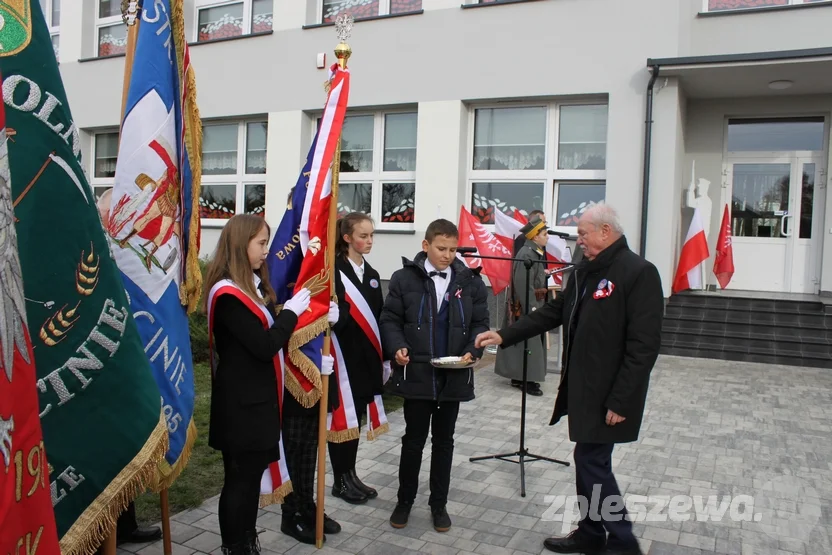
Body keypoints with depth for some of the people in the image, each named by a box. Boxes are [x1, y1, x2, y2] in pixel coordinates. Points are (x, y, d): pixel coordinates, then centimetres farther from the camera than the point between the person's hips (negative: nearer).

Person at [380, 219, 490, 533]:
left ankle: (439, 504, 30)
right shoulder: (404, 278, -4)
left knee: (444, 440, 15)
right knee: (413, 439, 11)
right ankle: (404, 500, 29)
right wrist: (397, 347, -17)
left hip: (454, 375, 2)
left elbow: (480, 323, 3)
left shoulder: (470, 281, 1)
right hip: (416, 374, -2)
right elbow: (390, 319, -1)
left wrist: (472, 351, -13)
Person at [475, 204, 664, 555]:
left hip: (608, 395, -8)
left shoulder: (638, 272, -16)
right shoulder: (585, 271, 10)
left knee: (592, 463, -2)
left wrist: (620, 400, -21)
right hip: (582, 388, 8)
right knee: (589, 461, 16)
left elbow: (644, 345, -21)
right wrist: (504, 336, 6)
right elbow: (552, 312, 15)